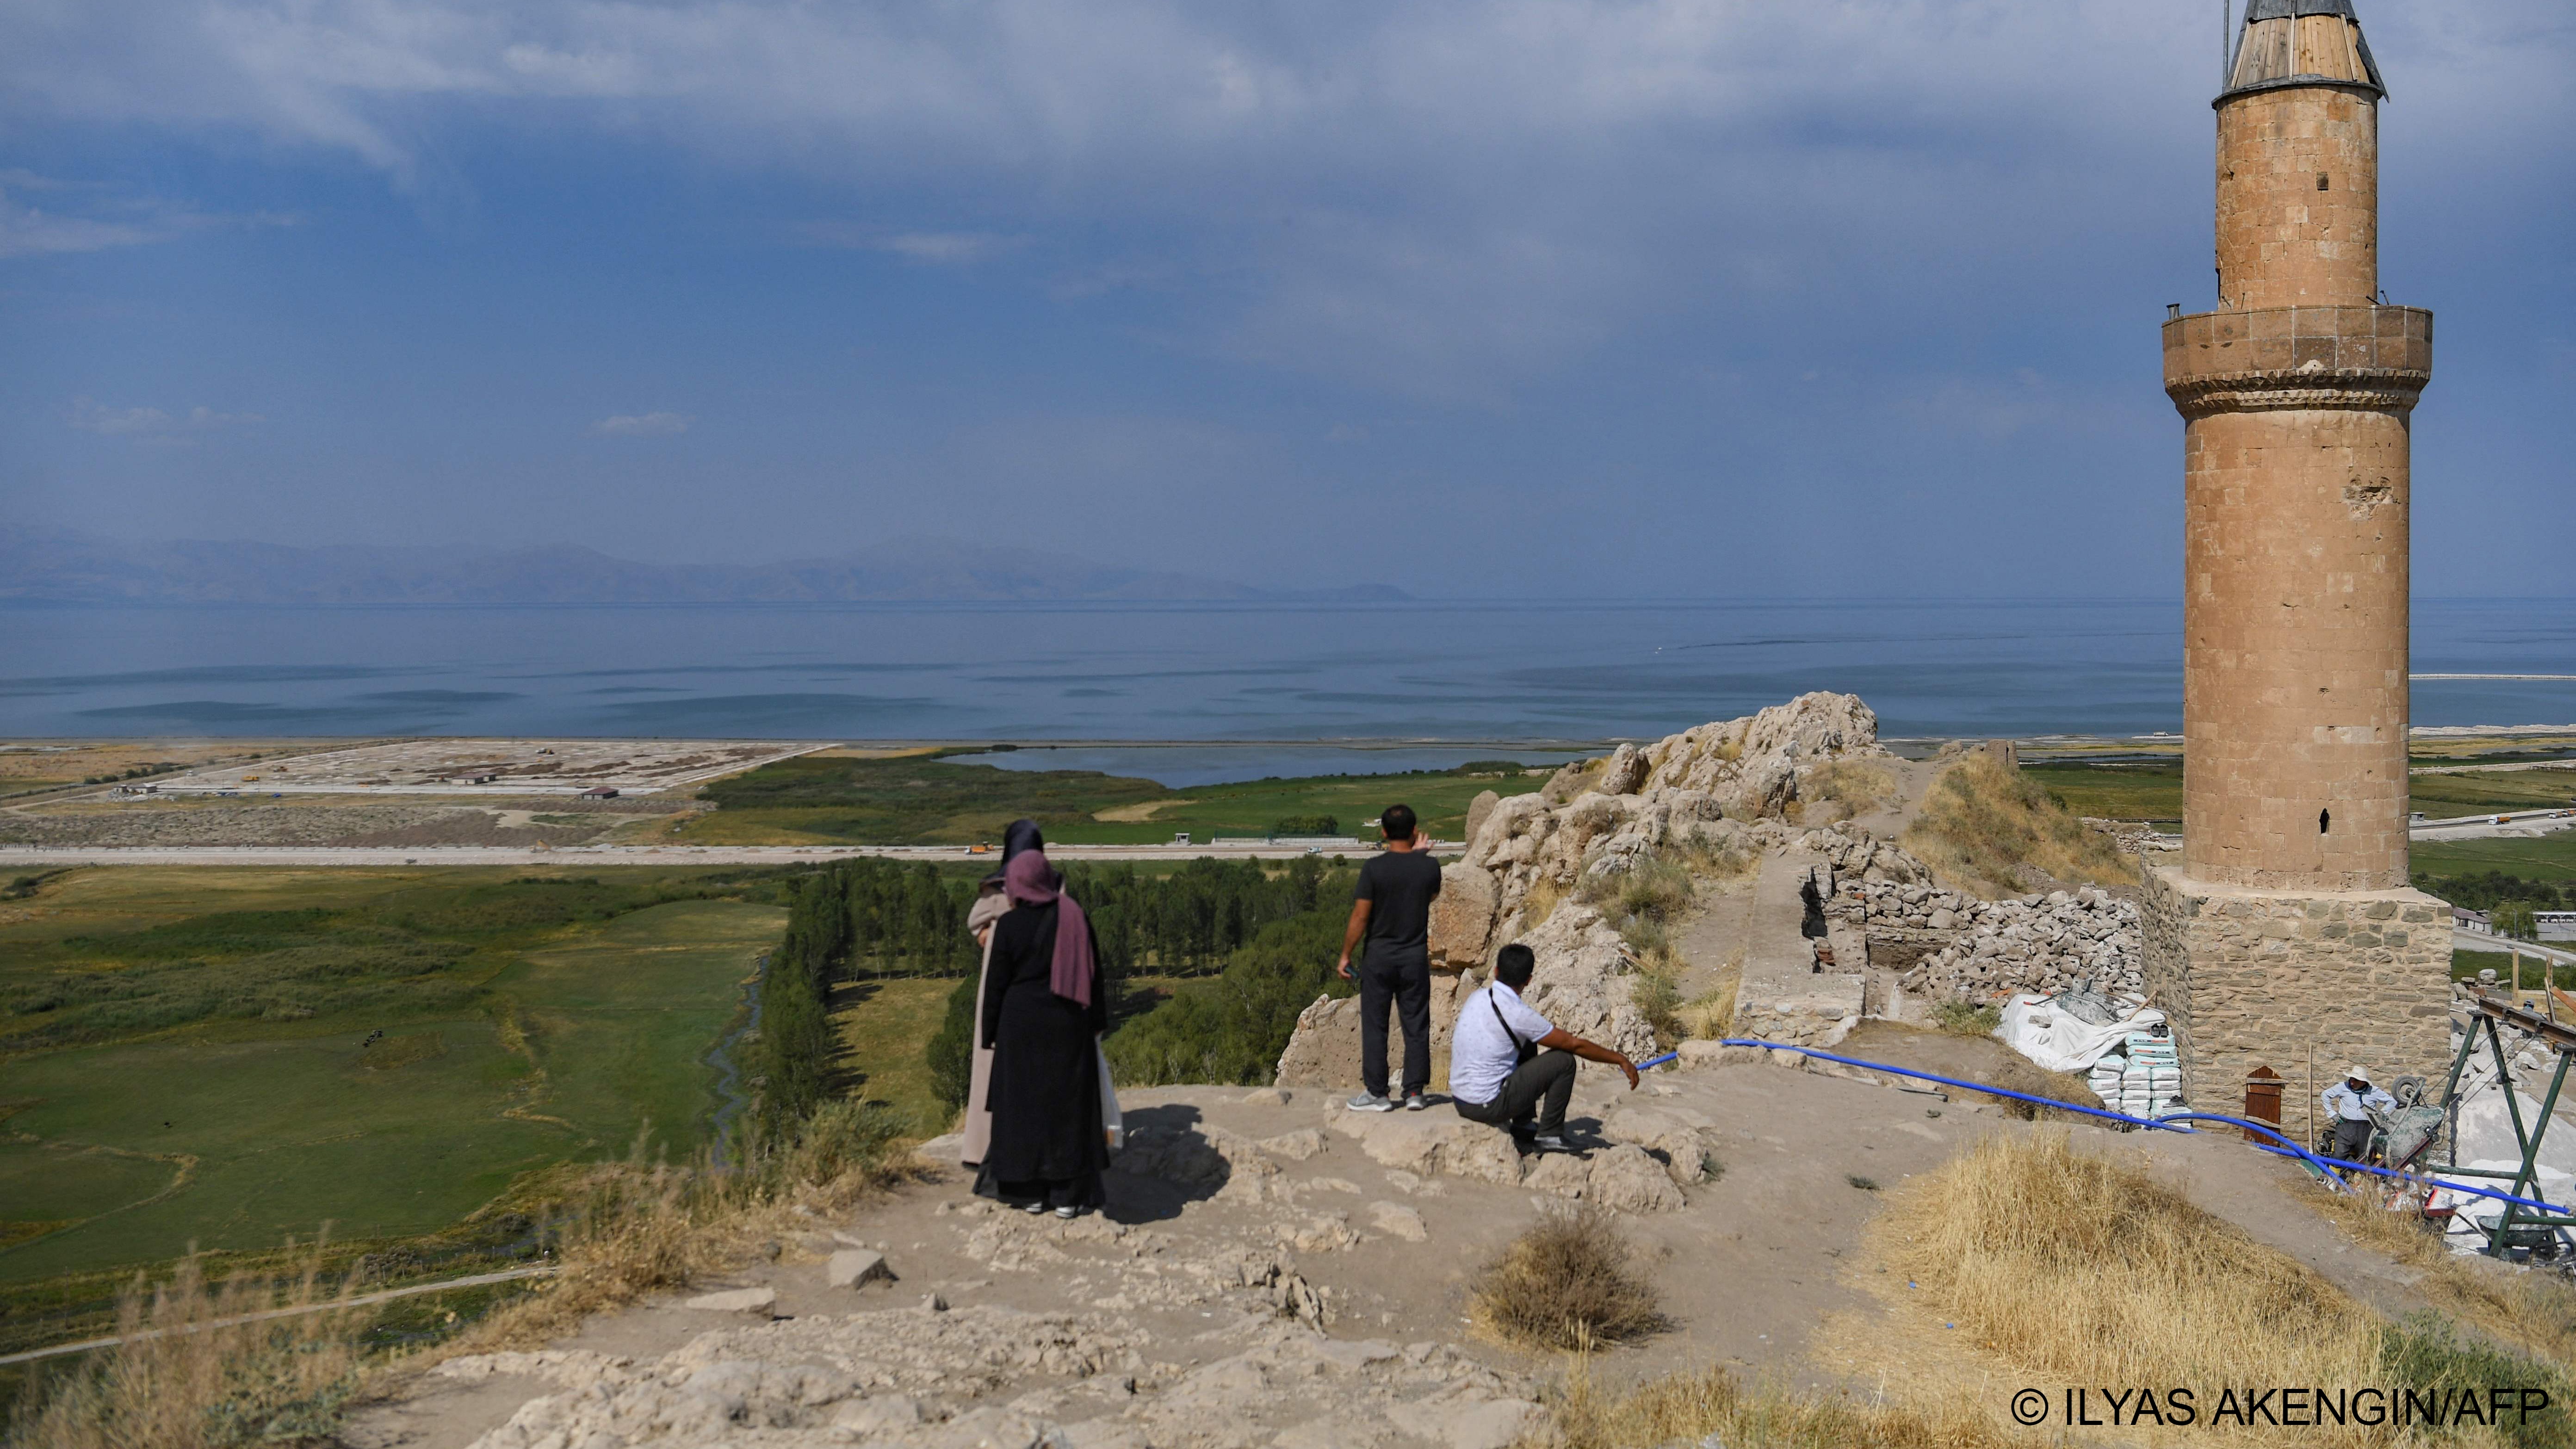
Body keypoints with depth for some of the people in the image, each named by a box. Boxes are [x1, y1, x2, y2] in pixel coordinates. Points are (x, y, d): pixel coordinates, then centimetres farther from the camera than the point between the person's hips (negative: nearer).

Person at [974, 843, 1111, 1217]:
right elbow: (1094, 974, 1)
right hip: (1067, 1023, 2)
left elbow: (997, 984, -5)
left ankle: (1031, 1192, 12)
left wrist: (990, 1033, 6)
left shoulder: (1009, 924, -10)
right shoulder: (1075, 918, -3)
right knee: (1068, 1104, 6)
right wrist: (1097, 1023, 11)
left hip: (1022, 1023, -1)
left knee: (1024, 1105, 9)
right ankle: (1068, 1196, 6)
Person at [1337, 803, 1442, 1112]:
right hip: (1416, 958, 2)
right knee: (1416, 1027, 9)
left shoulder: (1374, 869, -13)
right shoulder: (1429, 867, -5)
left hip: (1379, 957, -2)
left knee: (1374, 1026, 6)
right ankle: (1414, 1092, 10)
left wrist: (1345, 955, -2)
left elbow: (1360, 918, -12)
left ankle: (1377, 1093, 8)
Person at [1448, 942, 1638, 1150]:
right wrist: (1620, 1059, 2)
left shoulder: (1476, 998, 4)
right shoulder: (1517, 1014, -18)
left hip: (1460, 1101, 8)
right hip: (1488, 1106, -8)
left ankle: (1523, 1124, 29)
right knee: (1564, 1061, -2)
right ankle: (1549, 1135, 6)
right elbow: (1575, 1045, -9)